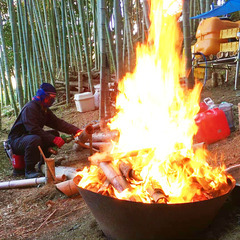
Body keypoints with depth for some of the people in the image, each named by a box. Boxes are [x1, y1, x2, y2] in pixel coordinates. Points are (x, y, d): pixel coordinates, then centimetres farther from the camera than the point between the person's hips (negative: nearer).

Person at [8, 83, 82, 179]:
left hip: (29, 137, 9)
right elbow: (33, 129, -30)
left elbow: (58, 123, 2)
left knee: (55, 134, -4)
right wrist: (53, 139, -33)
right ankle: (29, 170, -22)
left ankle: (43, 163, 5)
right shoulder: (30, 108, -20)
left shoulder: (45, 110, 9)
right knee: (35, 139, -39)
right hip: (17, 140, -9)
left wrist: (75, 130, -11)